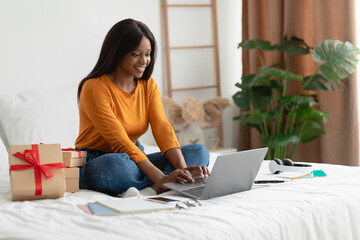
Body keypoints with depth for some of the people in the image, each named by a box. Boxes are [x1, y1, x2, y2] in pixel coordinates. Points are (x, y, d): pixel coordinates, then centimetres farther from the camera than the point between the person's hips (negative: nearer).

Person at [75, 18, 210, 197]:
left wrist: (182, 168, -27)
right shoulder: (95, 88, -18)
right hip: (95, 161, -7)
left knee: (199, 152, -11)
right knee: (112, 165, -43)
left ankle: (150, 190, -34)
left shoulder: (148, 85, 4)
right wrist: (162, 178, -34)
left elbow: (162, 128, -8)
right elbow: (120, 142, -26)